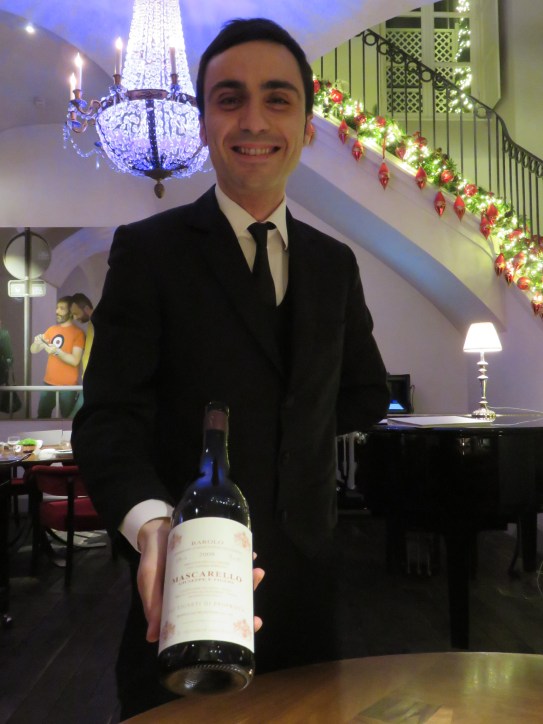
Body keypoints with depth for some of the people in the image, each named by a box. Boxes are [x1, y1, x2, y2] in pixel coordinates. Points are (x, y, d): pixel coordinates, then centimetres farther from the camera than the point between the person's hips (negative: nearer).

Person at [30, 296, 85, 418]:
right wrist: (37, 342, -13)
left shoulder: (78, 332, -8)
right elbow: (33, 350, 8)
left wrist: (57, 351, -28)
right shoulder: (51, 330, 10)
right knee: (42, 417, 10)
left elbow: (75, 360, -16)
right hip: (48, 383, 5)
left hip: (68, 386, -5)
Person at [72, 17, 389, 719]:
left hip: (303, 583, 5)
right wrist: (151, 523, -34)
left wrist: (277, 421, 2)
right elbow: (108, 418, -16)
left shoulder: (335, 265, 7)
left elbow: (367, 394, 16)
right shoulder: (147, 249, -7)